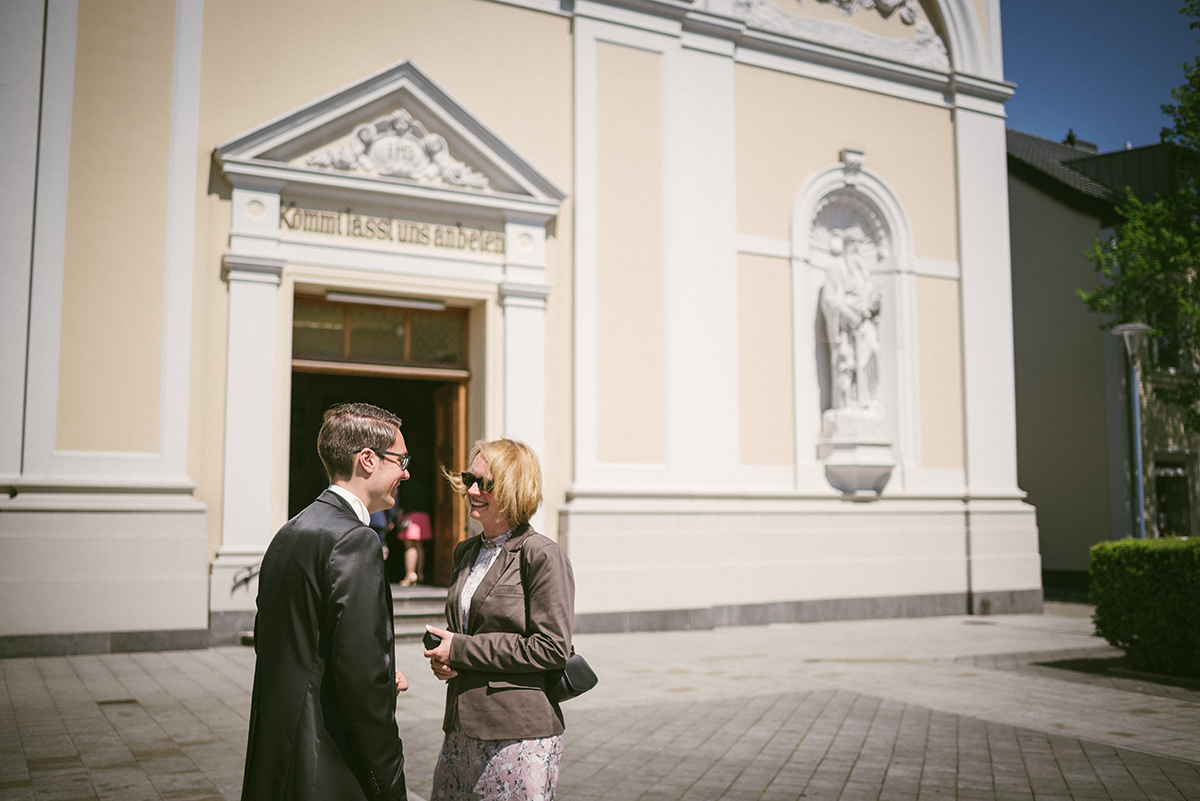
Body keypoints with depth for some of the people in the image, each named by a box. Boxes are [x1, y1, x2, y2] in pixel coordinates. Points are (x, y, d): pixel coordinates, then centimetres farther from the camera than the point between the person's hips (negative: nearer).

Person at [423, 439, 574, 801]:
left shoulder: (543, 556, -12)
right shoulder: (465, 552, 11)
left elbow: (553, 648, -16)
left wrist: (462, 650, -14)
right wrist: (442, 656, -1)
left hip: (520, 736, -7)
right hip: (461, 728, 7)